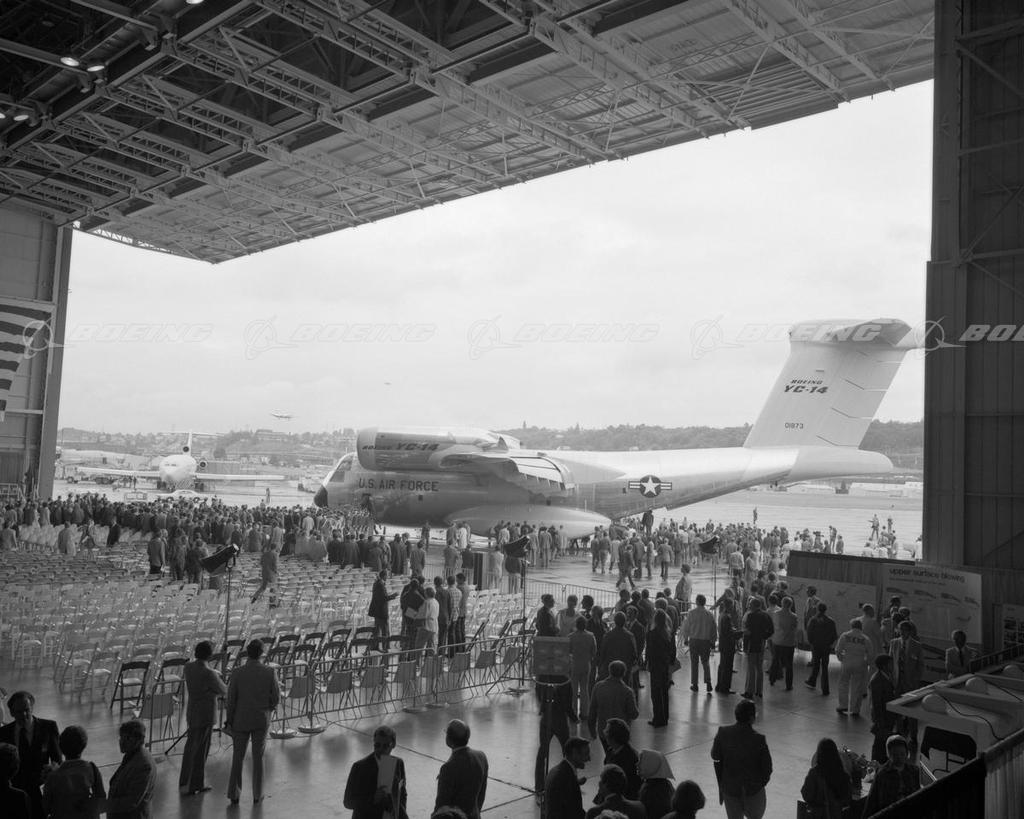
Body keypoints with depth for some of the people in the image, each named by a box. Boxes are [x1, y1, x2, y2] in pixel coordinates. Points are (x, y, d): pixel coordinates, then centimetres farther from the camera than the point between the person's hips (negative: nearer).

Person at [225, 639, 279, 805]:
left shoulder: (237, 673, -15)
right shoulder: (269, 673, -13)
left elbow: (231, 699, -10)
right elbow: (276, 697, -5)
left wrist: (228, 720, 3)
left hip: (241, 720, 0)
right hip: (261, 720, 0)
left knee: (238, 757, 14)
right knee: (258, 757, 12)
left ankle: (234, 795, 17)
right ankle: (257, 795, 17)